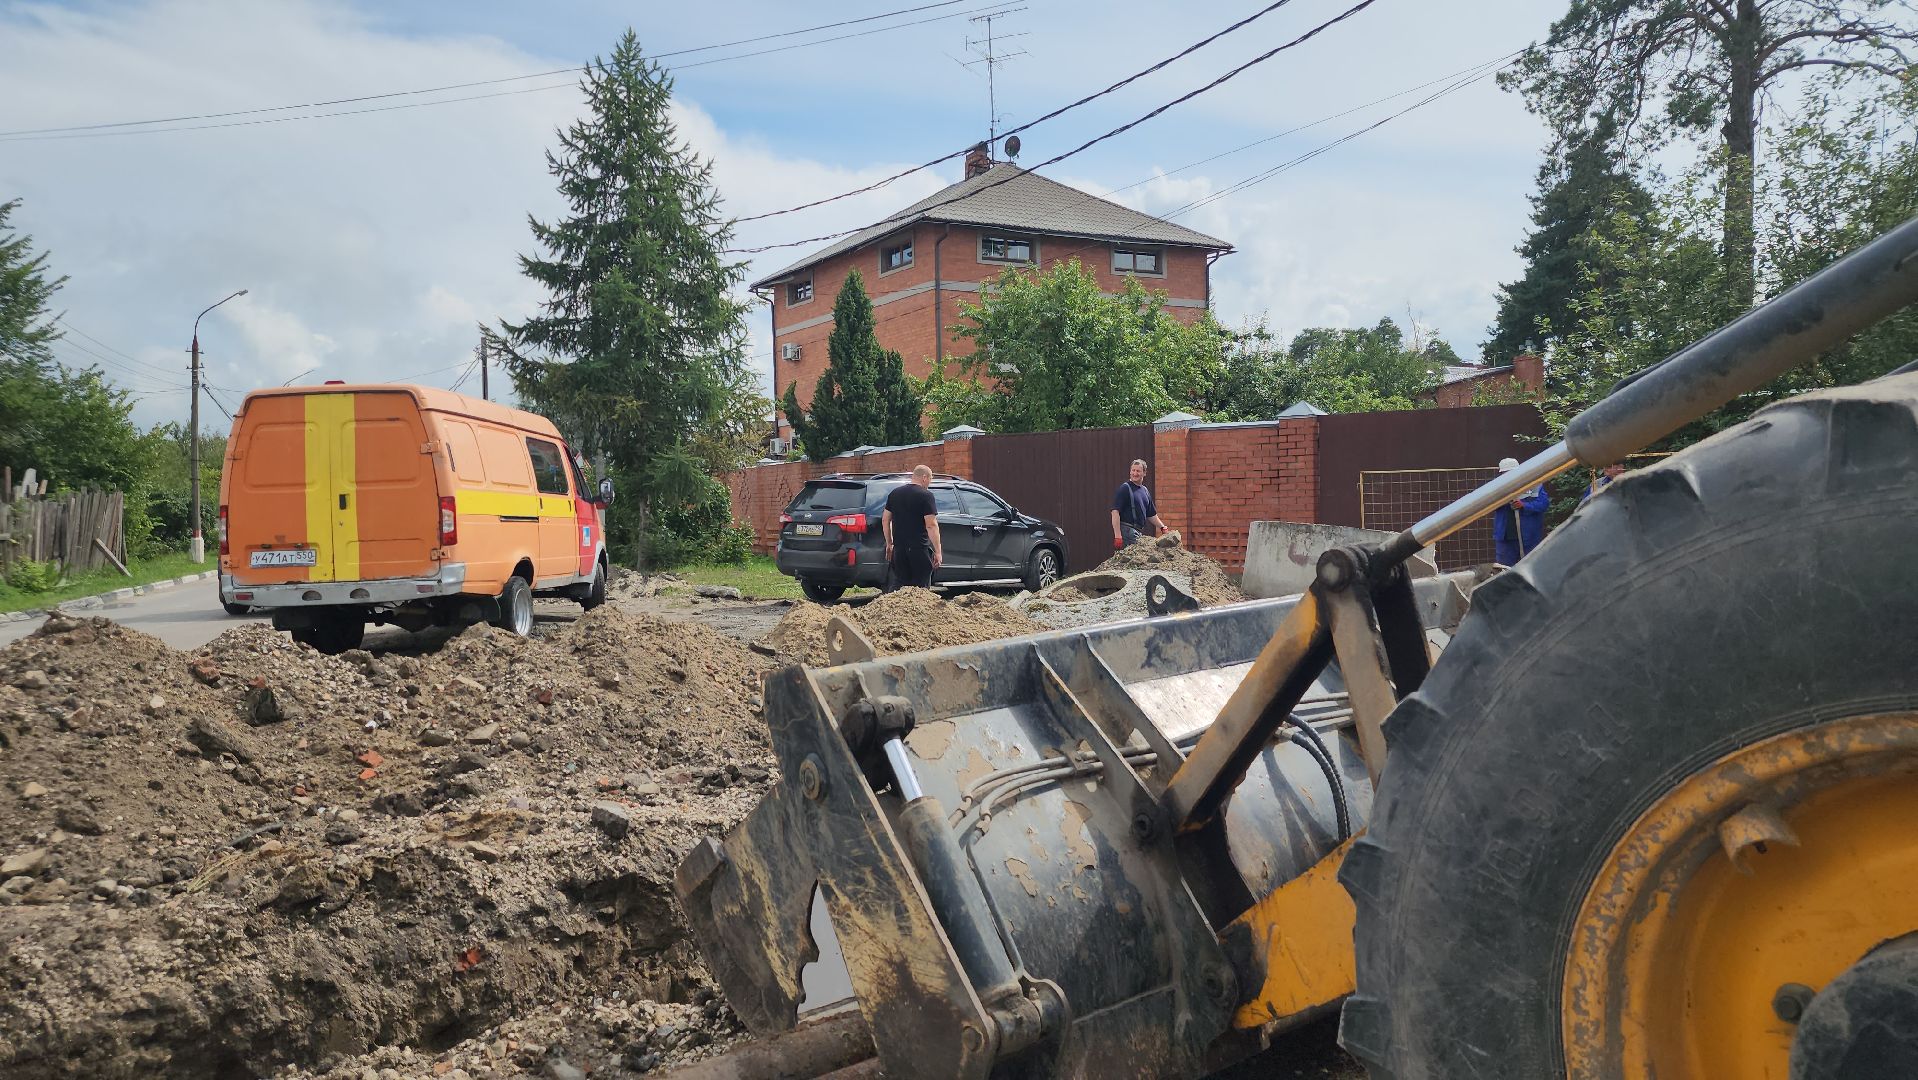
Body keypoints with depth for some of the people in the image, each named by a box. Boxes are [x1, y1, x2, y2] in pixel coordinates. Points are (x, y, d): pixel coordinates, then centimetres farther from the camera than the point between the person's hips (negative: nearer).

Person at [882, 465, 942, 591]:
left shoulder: (895, 493, 11)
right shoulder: (925, 495, -9)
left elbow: (885, 519, 14)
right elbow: (931, 525, -14)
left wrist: (889, 543, 21)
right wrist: (938, 551, -12)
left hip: (899, 547, 6)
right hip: (919, 548, -6)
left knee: (898, 582, 10)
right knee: (921, 586, 1)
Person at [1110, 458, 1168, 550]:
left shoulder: (1145, 491, 18)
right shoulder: (1125, 488, -6)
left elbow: (1151, 514, 29)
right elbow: (1115, 512, -14)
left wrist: (1162, 527, 21)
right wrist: (1117, 535, -21)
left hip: (1140, 532, 8)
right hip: (1128, 531, -8)